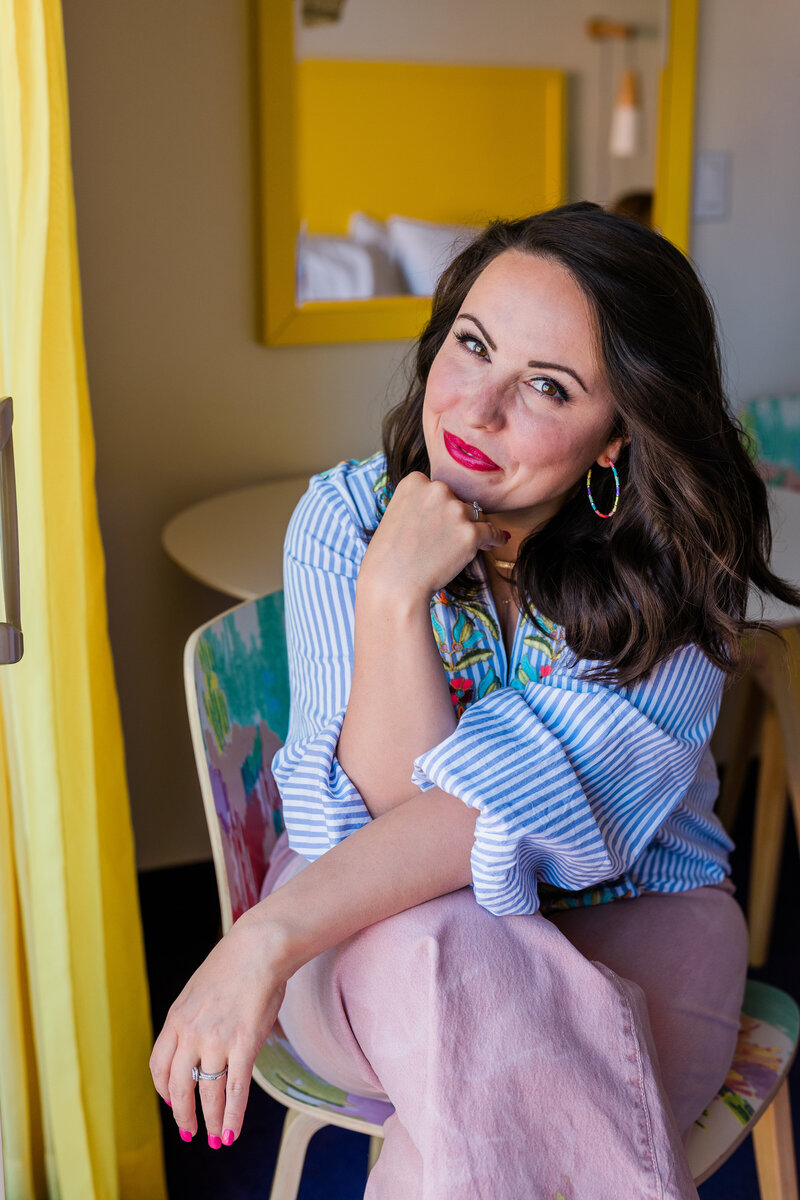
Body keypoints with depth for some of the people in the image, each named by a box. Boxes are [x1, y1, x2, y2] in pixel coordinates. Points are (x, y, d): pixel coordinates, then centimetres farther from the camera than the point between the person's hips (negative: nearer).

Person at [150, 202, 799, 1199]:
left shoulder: (677, 572, -16)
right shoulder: (345, 518, -10)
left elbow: (523, 799, -29)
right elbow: (400, 804, -17)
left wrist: (272, 932, -37)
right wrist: (392, 595, -30)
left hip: (632, 927, 0)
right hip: (379, 922, 1)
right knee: (458, 968, -34)